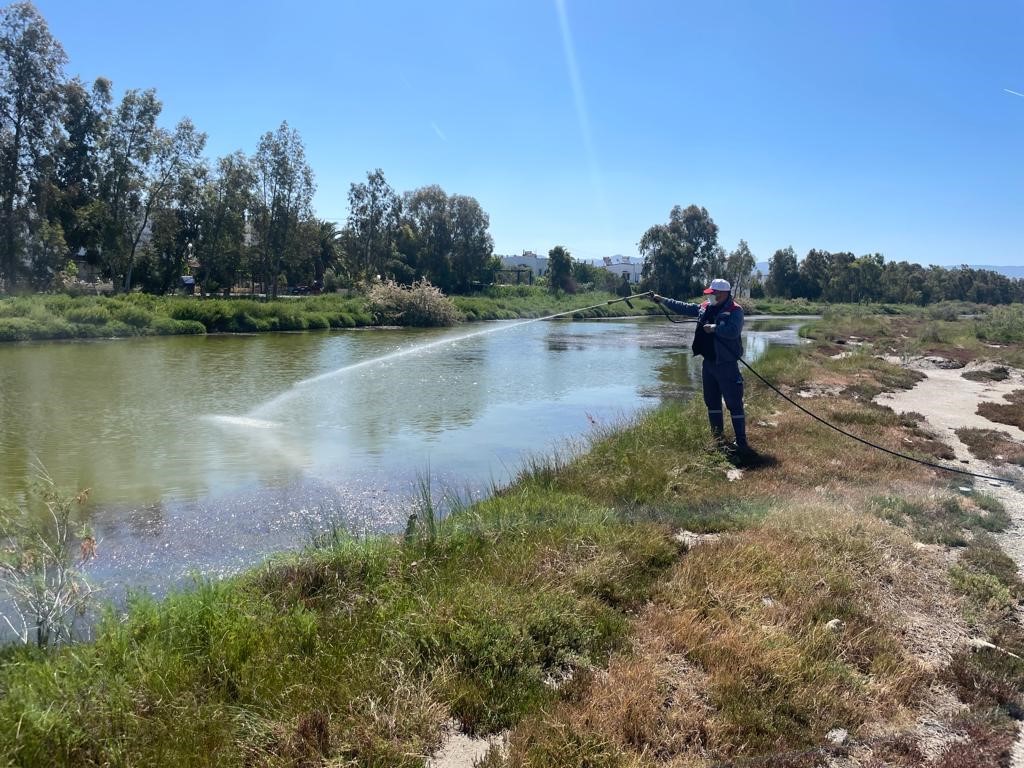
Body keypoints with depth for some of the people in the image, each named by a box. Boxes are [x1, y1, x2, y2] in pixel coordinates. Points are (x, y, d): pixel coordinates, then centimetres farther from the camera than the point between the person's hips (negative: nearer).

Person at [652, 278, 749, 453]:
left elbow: (733, 331, -28)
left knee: (734, 403, -5)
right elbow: (683, 308, 18)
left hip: (726, 364, -8)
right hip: (708, 363, 8)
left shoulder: (735, 310, -12)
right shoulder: (705, 307, 10)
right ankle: (717, 436, 28)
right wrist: (663, 300, 17)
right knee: (711, 401, 15)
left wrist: (714, 328, -19)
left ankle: (741, 442, -1)